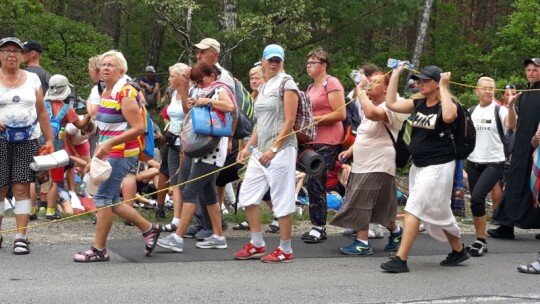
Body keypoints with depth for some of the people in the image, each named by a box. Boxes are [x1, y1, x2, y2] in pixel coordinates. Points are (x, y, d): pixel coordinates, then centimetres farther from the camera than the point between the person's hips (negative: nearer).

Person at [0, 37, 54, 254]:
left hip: (28, 140, 1)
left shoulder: (32, 79, 11)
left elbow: (42, 112, 13)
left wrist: (49, 140, 8)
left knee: (22, 187, -4)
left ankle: (21, 236, -4)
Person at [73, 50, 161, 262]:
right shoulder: (106, 92, 13)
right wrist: (100, 148, 17)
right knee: (111, 200, 12)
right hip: (109, 152, 9)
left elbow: (138, 128, -20)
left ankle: (99, 249, 1)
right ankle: (148, 228, 25)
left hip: (121, 153, -9)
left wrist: (109, 143, -25)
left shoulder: (126, 94, -13)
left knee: (103, 198, -7)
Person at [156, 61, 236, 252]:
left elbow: (231, 107, -27)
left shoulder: (220, 90, -7)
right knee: (207, 193, 11)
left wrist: (207, 101, -21)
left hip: (211, 151, -10)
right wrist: (184, 87, 10)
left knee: (189, 192, -12)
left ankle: (178, 238, -13)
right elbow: (187, 109, 21)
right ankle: (218, 236, 17)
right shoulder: (205, 93, 19)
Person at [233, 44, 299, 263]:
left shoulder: (286, 83, -6)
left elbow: (289, 122, -13)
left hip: (281, 149, -8)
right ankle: (257, 244, 18)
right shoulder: (263, 88, 17)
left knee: (282, 199, -4)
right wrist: (249, 147, 11)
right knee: (248, 195, 8)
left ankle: (285, 250, 4)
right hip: (261, 150, 8)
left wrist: (274, 149, -19)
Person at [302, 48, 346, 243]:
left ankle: (319, 227, -5)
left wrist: (314, 119, -17)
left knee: (315, 182, -11)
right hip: (313, 141, 9)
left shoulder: (331, 83, -7)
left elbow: (341, 114, -16)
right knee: (313, 183, 9)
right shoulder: (311, 87, 19)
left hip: (328, 142, -9)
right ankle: (317, 226, 15)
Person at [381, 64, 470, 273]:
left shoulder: (446, 105, -11)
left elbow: (449, 116, -35)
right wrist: (395, 75, 2)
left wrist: (444, 88, -25)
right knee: (437, 212, 16)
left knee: (414, 209, -13)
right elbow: (391, 104, 3)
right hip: (419, 165, 8)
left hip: (437, 166, -8)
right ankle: (458, 251, 32)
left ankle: (401, 259, -14)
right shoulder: (419, 104, 8)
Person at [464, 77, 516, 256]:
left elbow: (511, 125, -26)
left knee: (477, 198, -18)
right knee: (477, 201, 8)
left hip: (494, 163, -5)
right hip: (473, 162, 5)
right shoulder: (471, 112, 8)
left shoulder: (499, 110, -7)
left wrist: (511, 105, -42)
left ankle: (481, 241, -7)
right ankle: (481, 241, 19)